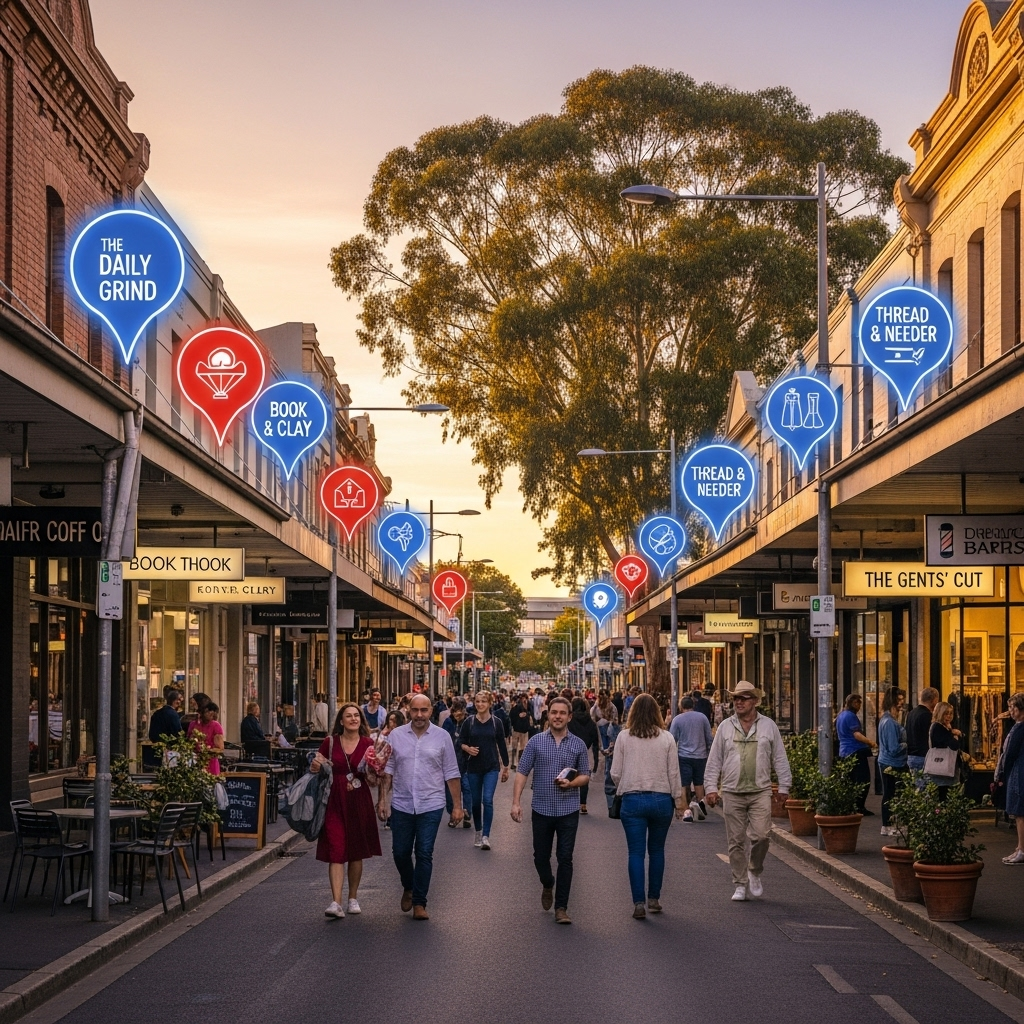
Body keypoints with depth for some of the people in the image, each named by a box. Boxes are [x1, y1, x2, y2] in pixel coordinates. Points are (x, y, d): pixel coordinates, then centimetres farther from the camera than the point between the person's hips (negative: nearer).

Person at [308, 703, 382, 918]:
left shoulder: (368, 744, 3)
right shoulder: (330, 742, 3)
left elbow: (373, 780, 4)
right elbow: (315, 769, 12)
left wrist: (374, 768, -16)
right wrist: (315, 766, -11)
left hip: (359, 802, 1)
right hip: (335, 801, -1)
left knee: (356, 852, 9)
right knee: (336, 851, -9)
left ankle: (353, 898, 24)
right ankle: (336, 902, -15)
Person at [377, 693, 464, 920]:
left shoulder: (441, 737, 0)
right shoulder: (396, 736, 2)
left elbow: (451, 774, 2)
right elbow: (387, 770, 6)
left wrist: (457, 805, -1)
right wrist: (381, 800, 1)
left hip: (431, 806, -2)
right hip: (402, 805, 2)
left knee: (424, 854, -1)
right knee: (400, 852, 9)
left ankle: (419, 902, 8)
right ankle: (408, 887, 36)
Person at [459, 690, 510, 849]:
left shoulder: (496, 722, -2)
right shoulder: (469, 722, -1)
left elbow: (502, 745, 4)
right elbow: (460, 742, 5)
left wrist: (506, 767, 7)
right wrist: (467, 748, -17)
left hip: (491, 767, -2)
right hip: (473, 767, 2)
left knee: (487, 800, -14)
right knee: (476, 802, 9)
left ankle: (486, 836, -13)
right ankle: (478, 832, 26)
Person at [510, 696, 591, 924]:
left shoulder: (578, 745, 2)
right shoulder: (536, 742, 0)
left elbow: (585, 775, 7)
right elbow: (522, 773, -1)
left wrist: (571, 783, -15)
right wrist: (516, 802, -10)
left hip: (568, 811, 0)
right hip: (541, 809, 0)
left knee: (565, 859, -2)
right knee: (540, 856, 10)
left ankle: (561, 907, 5)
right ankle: (547, 885, 41)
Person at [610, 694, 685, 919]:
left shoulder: (624, 737, -3)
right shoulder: (667, 738, -2)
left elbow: (615, 773, 0)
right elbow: (673, 773, 0)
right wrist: (678, 800, 10)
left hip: (632, 799, -1)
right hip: (661, 799, 1)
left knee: (636, 852, 2)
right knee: (657, 850, 16)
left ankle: (639, 903, -2)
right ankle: (654, 898, 21)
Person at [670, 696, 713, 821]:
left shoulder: (677, 719, -1)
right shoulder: (702, 717, 4)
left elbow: (673, 740, 1)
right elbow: (709, 737, 7)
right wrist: (709, 752, 19)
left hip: (684, 756, -2)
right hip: (700, 755, 2)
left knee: (685, 784, 1)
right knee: (699, 782, 15)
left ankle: (687, 810, -6)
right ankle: (700, 801, -6)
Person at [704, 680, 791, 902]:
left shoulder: (768, 726, 7)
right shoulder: (725, 727, 8)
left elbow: (780, 759, 10)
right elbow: (714, 760, 9)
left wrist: (783, 786, 7)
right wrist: (711, 787, 3)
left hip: (760, 791, -1)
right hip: (732, 793, 1)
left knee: (761, 834, -14)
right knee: (736, 841, 2)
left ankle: (755, 871, 12)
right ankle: (740, 884, 11)